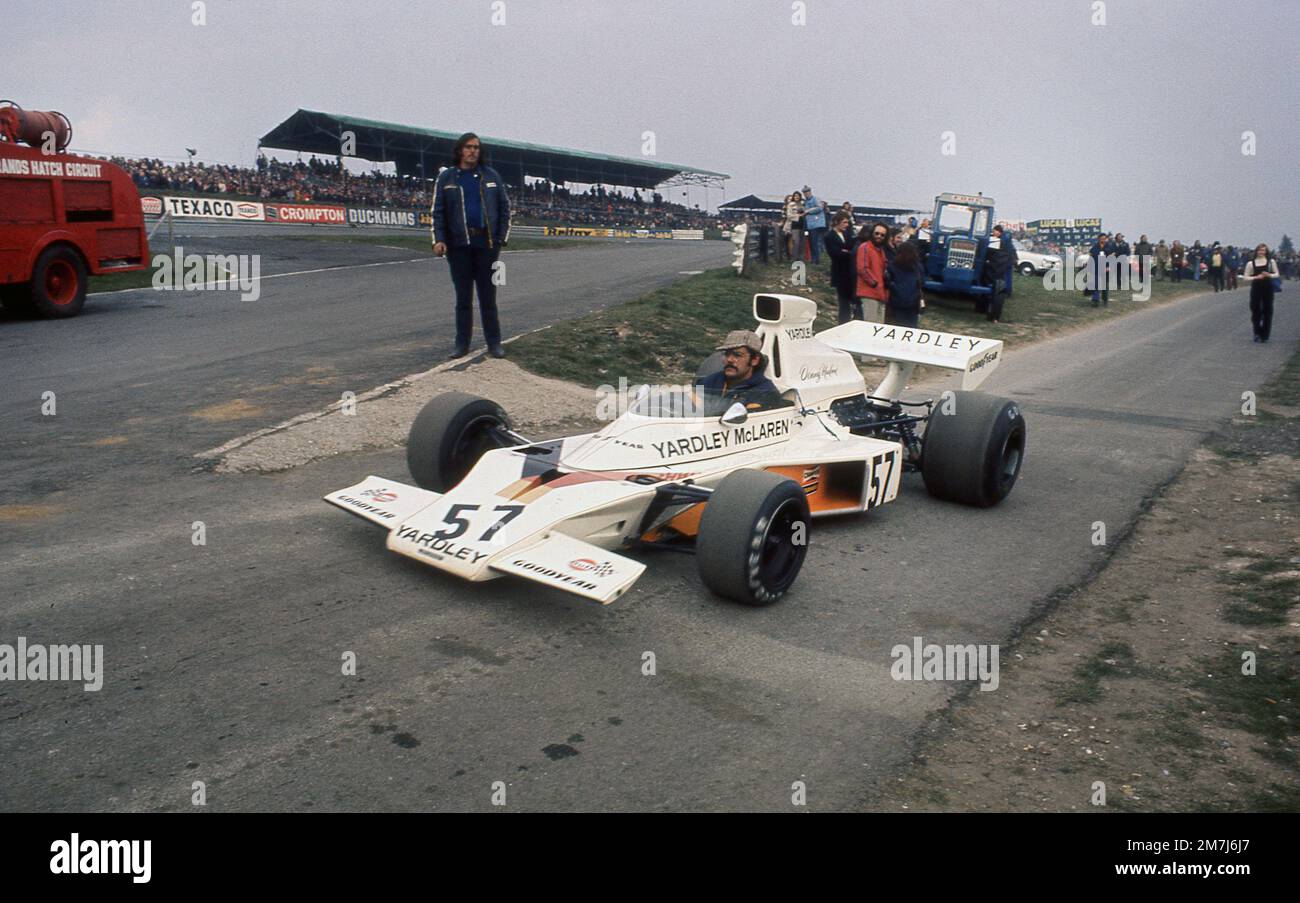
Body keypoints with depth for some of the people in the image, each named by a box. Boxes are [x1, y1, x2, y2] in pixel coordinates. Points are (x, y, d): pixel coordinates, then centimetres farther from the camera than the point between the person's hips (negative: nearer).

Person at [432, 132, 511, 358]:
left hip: (486, 244, 0)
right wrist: (438, 240, -8)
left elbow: (504, 208, 8)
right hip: (459, 245, 0)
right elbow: (438, 211, 4)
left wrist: (501, 238, -2)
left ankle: (494, 342, 10)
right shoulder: (446, 177, 6)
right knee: (463, 297, 6)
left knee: (488, 296, 4)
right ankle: (462, 343, 12)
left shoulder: (490, 176, 8)